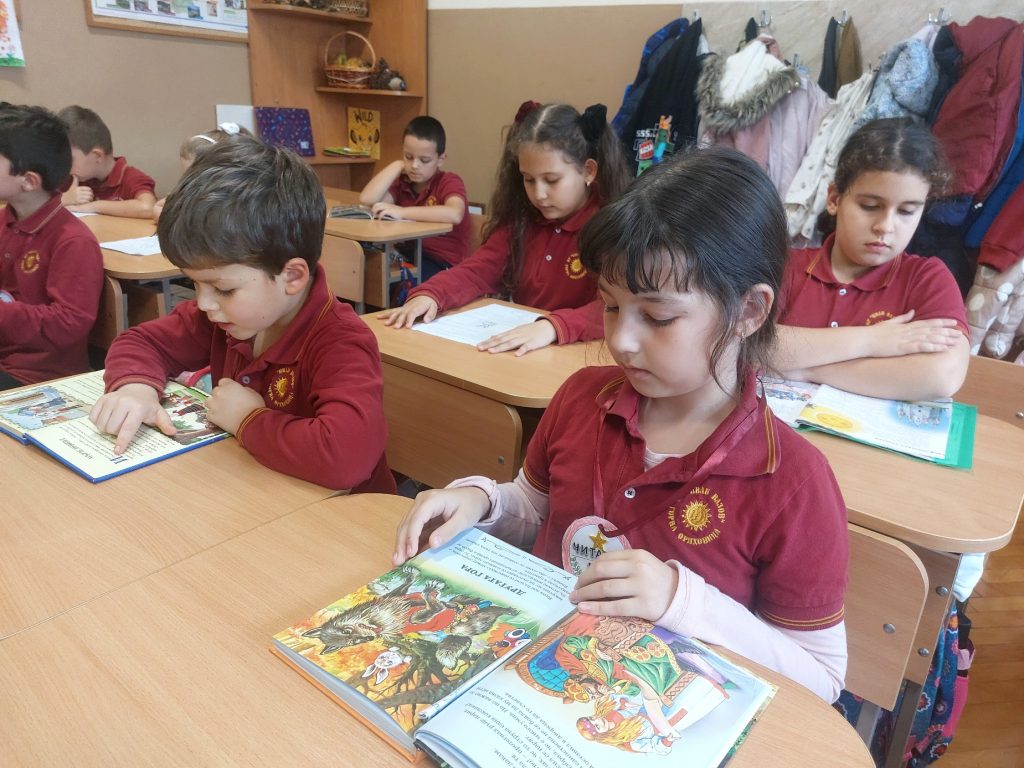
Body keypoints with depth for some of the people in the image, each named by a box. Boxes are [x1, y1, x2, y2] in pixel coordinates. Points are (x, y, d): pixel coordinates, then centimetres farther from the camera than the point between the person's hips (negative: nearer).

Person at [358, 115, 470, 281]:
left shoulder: (450, 182, -6)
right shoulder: (403, 182, 11)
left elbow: (454, 215, -29)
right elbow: (367, 200, -6)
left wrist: (402, 212, -28)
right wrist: (397, 166, -1)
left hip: (443, 262, -5)